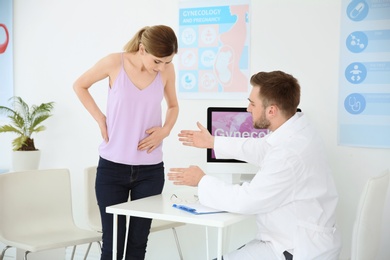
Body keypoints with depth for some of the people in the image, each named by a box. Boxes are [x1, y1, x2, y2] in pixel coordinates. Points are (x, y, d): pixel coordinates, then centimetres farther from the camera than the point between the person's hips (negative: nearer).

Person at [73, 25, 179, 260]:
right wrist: (100, 118, -4)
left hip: (150, 169, 2)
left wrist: (166, 130, -5)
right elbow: (80, 86, 7)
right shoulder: (114, 63, -10)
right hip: (112, 167, -2)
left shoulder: (167, 70, -4)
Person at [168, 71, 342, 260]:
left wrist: (202, 181, -8)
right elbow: (259, 148, 21)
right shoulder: (294, 130, 1)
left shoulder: (290, 153, -29)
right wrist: (212, 142, 30)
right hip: (298, 238, 9)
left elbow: (246, 200, -23)